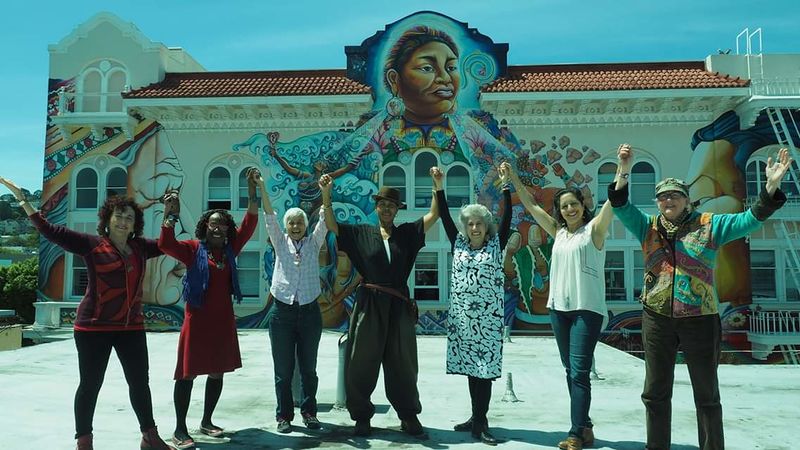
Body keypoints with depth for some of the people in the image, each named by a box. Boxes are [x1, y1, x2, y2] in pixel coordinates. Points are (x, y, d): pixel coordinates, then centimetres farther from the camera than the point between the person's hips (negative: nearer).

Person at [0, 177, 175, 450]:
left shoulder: (140, 248, 9)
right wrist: (23, 200, -12)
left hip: (131, 327, 5)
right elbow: (51, 231, -8)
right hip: (94, 327, -4)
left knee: (140, 382, 11)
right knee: (90, 384, 4)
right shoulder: (91, 244, -4)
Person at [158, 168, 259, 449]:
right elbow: (165, 244, -18)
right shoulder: (193, 248, -3)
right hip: (197, 319, -5)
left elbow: (250, 223, 2)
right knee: (188, 373, -2)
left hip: (223, 319, 5)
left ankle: (206, 422, 26)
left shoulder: (230, 248, 7)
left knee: (217, 372, 12)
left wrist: (252, 189, -5)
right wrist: (170, 215, -28)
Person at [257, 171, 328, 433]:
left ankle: (309, 412, 21)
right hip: (282, 312, 0)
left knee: (308, 368, 10)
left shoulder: (313, 243, 7)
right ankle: (284, 416, 16)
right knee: (283, 370, 5)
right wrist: (262, 189, -14)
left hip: (309, 312, 1)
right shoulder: (280, 243, 7)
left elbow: (324, 220, -5)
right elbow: (270, 217, -4)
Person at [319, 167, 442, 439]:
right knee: (362, 363, 4)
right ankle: (362, 417, 18)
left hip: (399, 307, 1)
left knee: (402, 364, 10)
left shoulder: (407, 233, 8)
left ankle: (409, 417, 22)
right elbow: (331, 225, 0)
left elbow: (434, 215, 2)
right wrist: (326, 195, -12)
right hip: (369, 305, -1)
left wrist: (438, 186, -10)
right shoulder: (361, 234, 6)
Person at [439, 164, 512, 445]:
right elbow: (444, 216, 7)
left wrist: (505, 185, -10)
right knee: (469, 367, 9)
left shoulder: (496, 245, 2)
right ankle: (477, 418, 21)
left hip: (488, 317, -3)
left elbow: (507, 218, -6)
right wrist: (439, 187, 1)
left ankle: (480, 422, 0)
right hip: (462, 316, 3)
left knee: (485, 368, -4)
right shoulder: (458, 244, 9)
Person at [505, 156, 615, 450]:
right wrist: (514, 177, 17)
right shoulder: (558, 231, 12)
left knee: (579, 371, -8)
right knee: (571, 371, 11)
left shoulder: (594, 228, -2)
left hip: (587, 308, -6)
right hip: (558, 308, 6)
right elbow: (530, 206, 18)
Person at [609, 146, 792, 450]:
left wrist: (771, 186, -20)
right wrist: (623, 172, -19)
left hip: (700, 320, -2)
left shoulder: (710, 225, 1)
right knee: (655, 393, 11)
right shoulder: (648, 227, 5)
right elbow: (621, 207, -5)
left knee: (707, 395, 11)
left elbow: (751, 219, -6)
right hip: (657, 319, 2)